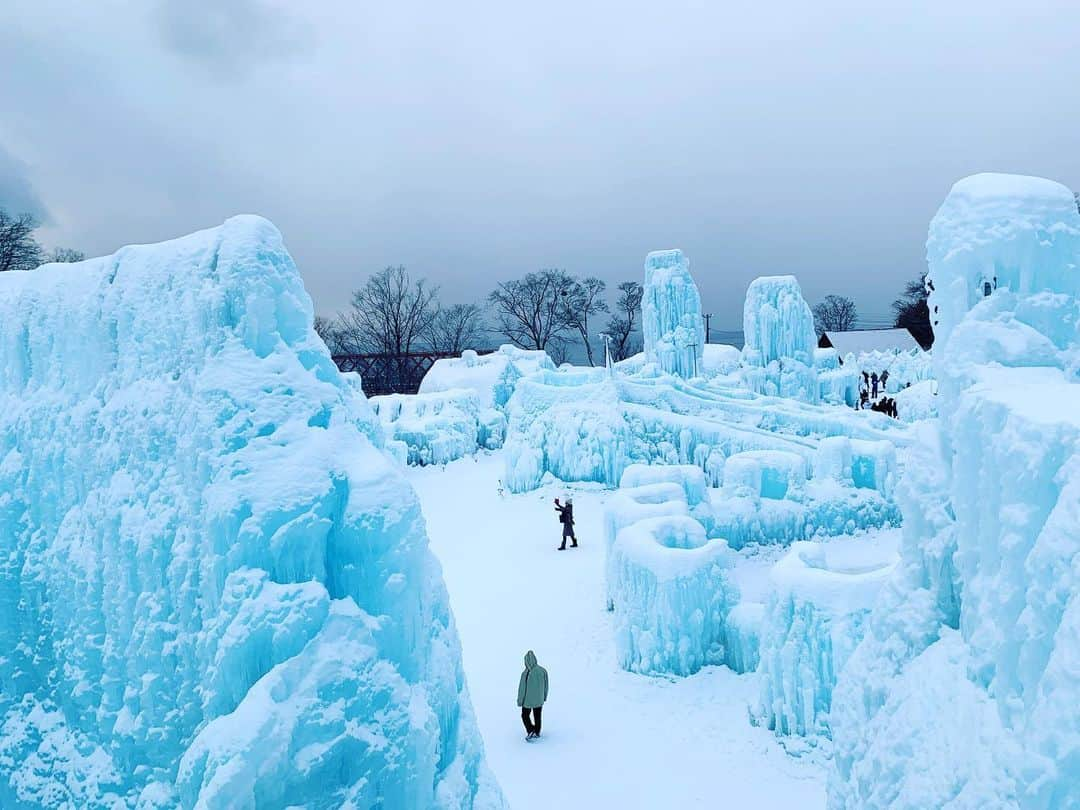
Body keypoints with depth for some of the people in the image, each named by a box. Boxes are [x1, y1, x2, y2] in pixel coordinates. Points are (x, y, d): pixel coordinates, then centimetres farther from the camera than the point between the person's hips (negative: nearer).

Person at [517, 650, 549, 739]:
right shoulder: (543, 670, -15)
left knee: (525, 716, 19)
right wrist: (544, 697, 15)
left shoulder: (525, 674, -28)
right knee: (537, 717, 21)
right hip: (539, 700, 4)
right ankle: (537, 733, 33)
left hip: (527, 700, -4)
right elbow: (545, 686, -2)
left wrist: (519, 701, -3)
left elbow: (522, 689, -19)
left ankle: (531, 731, 7)